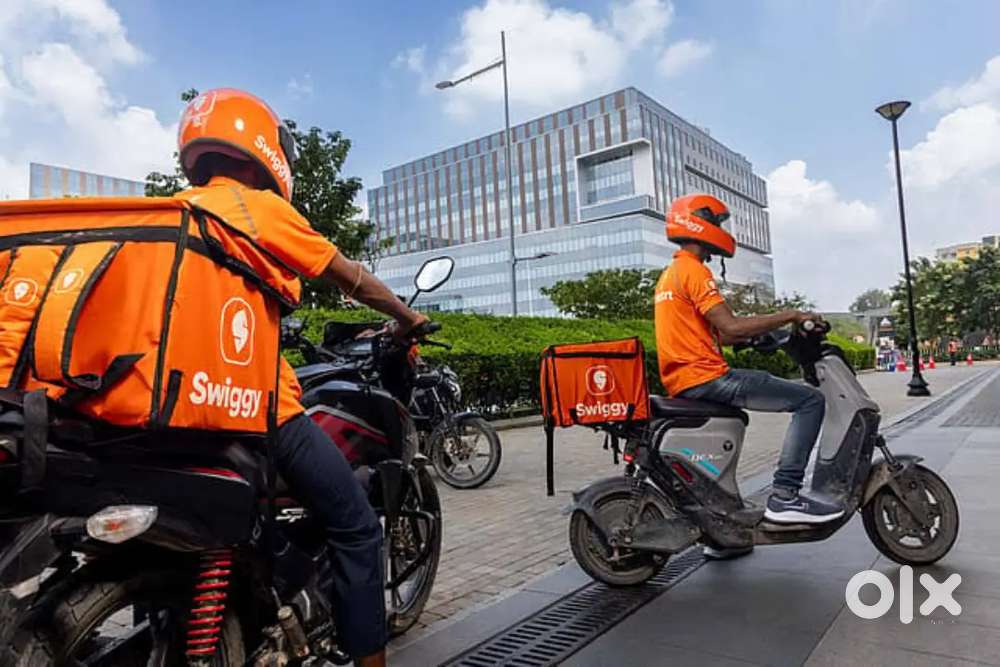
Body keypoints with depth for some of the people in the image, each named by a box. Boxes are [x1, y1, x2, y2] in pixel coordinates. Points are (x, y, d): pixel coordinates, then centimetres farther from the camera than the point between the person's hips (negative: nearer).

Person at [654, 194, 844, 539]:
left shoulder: (668, 275, 21)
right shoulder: (693, 270, -10)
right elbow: (731, 327, -20)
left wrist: (771, 328, 23)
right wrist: (790, 316, -10)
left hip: (681, 384, 11)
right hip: (705, 377, -11)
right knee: (810, 400, -9)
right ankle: (784, 494, -12)